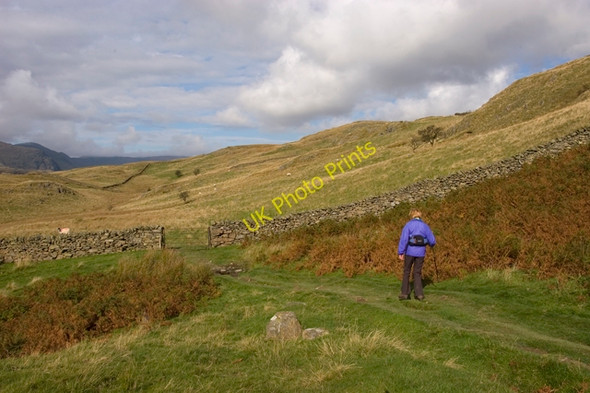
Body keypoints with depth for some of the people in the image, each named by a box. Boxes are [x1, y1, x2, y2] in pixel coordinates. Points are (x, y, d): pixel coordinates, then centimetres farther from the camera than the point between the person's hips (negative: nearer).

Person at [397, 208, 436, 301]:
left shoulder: (408, 224, -4)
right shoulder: (425, 226, 5)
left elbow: (404, 238, -15)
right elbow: (432, 240, 4)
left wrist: (400, 252, -15)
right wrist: (431, 245, 28)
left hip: (410, 252, -2)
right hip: (420, 252, 2)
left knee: (406, 272, 12)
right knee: (417, 273, 14)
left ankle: (404, 293, 11)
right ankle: (419, 294, 8)